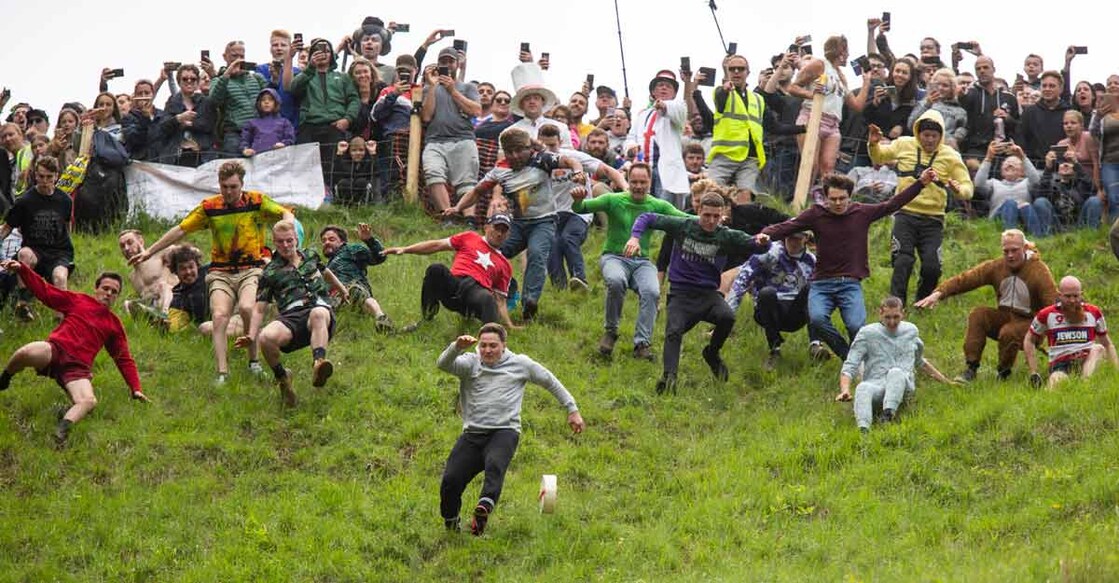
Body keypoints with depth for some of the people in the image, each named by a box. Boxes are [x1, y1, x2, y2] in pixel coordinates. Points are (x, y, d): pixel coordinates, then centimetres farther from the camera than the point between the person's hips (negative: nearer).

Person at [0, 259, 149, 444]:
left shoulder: (114, 324, 25)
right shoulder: (77, 300, 20)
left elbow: (125, 359, 27)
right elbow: (44, 290, 16)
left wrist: (136, 389, 16)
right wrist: (21, 269, 3)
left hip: (77, 367, 1)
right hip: (55, 350, -1)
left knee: (89, 401, -32)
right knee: (28, 353, -35)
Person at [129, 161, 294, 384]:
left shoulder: (257, 202, 0)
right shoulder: (209, 207, 4)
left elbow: (285, 214, -2)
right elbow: (180, 230, 10)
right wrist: (149, 252, 12)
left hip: (251, 269, -2)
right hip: (221, 271, 2)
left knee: (246, 308, -29)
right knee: (219, 316, -19)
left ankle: (254, 361, -11)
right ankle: (222, 372, -21)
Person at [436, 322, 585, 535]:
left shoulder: (520, 364, 14)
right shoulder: (470, 363, 12)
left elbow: (551, 382, 25)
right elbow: (443, 364, -8)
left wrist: (572, 410, 25)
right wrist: (457, 347, -28)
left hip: (504, 432, -1)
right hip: (473, 433, 1)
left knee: (494, 464, -34)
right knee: (450, 479, -14)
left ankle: (484, 508, -57)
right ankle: (451, 523, 12)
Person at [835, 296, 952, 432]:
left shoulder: (911, 331, 20)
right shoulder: (867, 333, 8)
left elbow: (920, 361, 37)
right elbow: (850, 366, 1)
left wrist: (946, 381, 40)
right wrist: (845, 390, -18)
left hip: (903, 386, 1)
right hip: (875, 384, -1)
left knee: (896, 372, -37)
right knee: (863, 388, -40)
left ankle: (888, 414, -61)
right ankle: (863, 428, -66)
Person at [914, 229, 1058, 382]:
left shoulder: (1038, 271, -15)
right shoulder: (996, 267, -1)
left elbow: (1052, 304, -25)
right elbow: (965, 279, -9)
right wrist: (939, 293, -24)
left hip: (1029, 322, -5)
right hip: (1004, 317, 5)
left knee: (1008, 332, -36)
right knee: (977, 314, -20)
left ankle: (1003, 374, -7)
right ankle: (971, 368, -19)